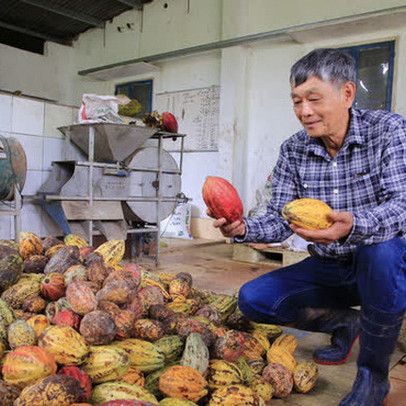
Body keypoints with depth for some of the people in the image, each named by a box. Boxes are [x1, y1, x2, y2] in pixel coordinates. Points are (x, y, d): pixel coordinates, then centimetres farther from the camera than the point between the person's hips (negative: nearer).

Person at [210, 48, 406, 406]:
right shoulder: (293, 151, -2)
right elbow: (280, 220, -3)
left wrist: (353, 225, -48)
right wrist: (243, 229, -25)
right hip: (327, 269, 4)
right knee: (253, 299, -10)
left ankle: (373, 375, -14)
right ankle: (345, 322, 14)